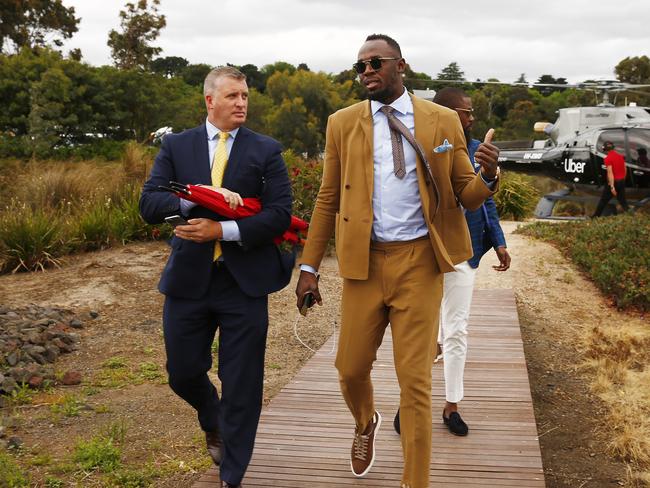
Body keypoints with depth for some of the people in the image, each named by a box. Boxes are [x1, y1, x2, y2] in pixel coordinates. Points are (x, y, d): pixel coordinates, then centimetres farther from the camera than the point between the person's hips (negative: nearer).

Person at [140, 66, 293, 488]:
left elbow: (280, 214, -7)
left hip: (245, 279, -1)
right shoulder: (176, 146, 6)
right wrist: (200, 194, -20)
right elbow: (149, 204, -5)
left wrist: (223, 230, -17)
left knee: (242, 382, 3)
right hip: (188, 279, 2)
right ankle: (213, 422, 44)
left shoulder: (266, 150, 1)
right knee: (183, 373, 10)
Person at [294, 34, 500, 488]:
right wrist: (309, 267, 8)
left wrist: (488, 176, -17)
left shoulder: (443, 121, 4)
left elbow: (466, 196, 6)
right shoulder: (343, 123, 6)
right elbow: (328, 200, 10)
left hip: (419, 263, -1)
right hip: (365, 263, 2)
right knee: (351, 369, 9)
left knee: (415, 381, -1)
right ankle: (367, 424, 45)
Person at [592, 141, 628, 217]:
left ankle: (596, 216, 14)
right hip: (621, 181, 6)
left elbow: (610, 172, -22)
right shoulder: (621, 156, 6)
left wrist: (612, 187, -24)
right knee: (622, 200, 13)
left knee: (604, 200, 6)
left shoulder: (608, 158, -16)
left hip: (612, 182, -6)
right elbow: (624, 169, 13)